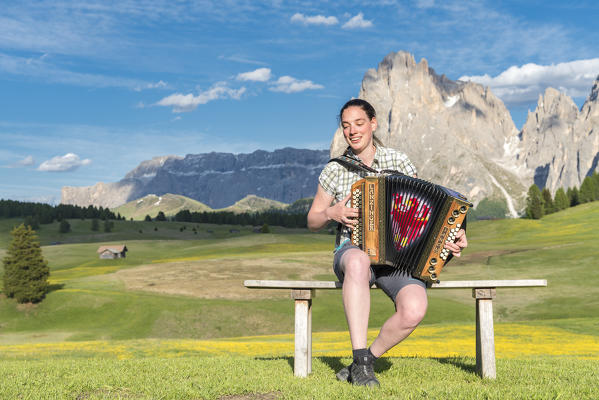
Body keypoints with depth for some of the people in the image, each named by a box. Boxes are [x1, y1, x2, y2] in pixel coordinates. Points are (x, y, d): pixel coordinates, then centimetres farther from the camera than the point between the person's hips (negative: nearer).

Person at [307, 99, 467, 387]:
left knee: (414, 310, -31)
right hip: (352, 252, 0)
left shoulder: (398, 161, 6)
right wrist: (331, 214, -10)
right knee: (358, 261, -41)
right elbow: (312, 221, 13)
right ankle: (361, 362, -35)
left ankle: (365, 361, -5)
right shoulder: (335, 169, 6)